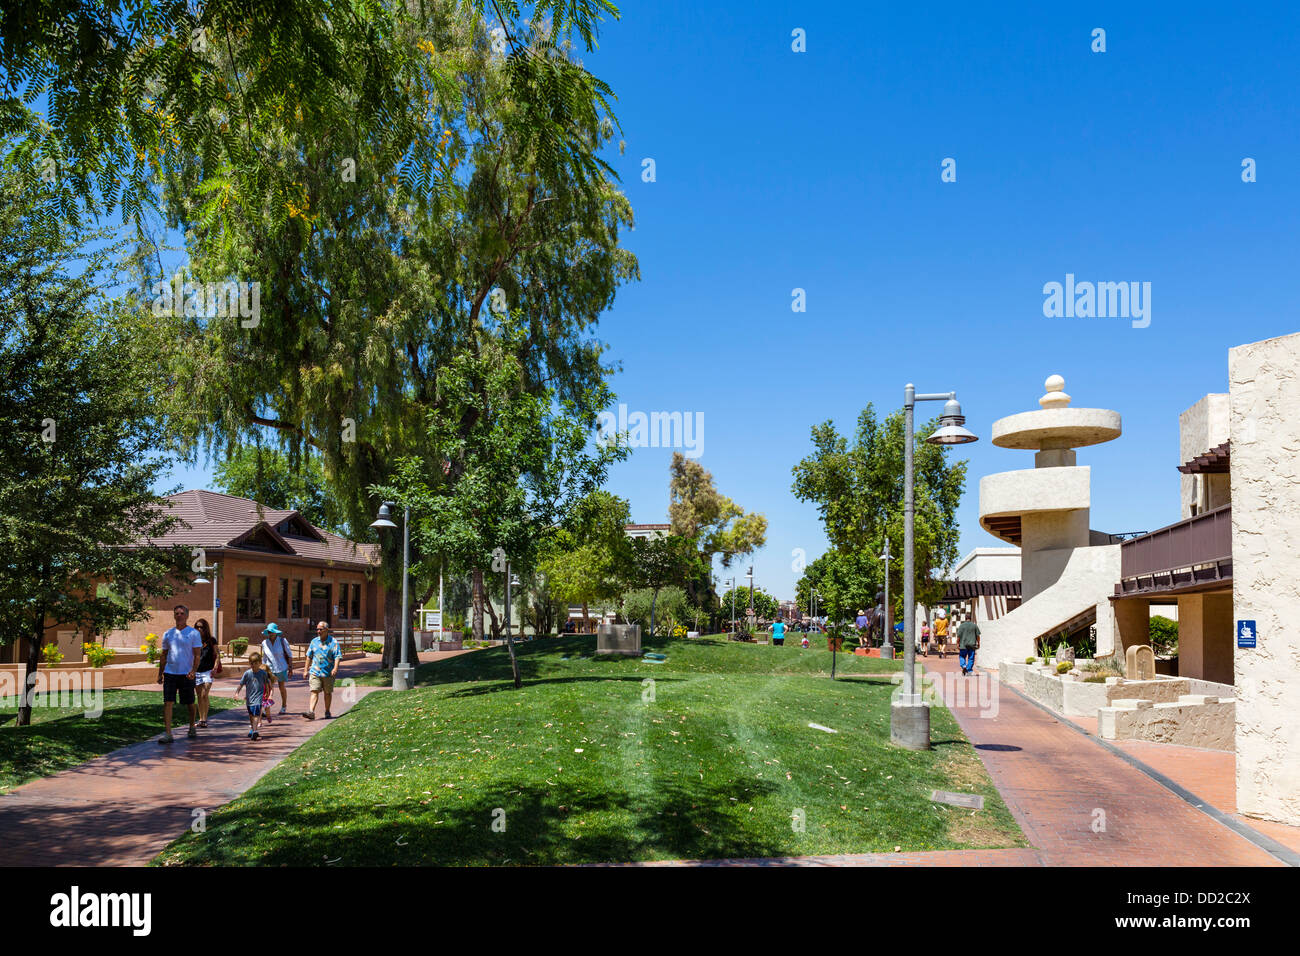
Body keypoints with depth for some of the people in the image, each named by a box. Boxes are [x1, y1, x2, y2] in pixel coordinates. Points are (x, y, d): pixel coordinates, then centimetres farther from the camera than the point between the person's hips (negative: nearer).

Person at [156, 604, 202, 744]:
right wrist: (160, 673, 12)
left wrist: (193, 671, -18)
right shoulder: (168, 633, 10)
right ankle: (167, 733, -7)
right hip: (170, 673, 2)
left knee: (190, 703, 8)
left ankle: (192, 728, 28)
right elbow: (164, 655, 16)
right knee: (167, 702, -7)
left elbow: (197, 655, -4)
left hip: (186, 674, -2)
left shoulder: (194, 633, 0)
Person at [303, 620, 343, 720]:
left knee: (328, 693, 10)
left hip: (328, 673, -2)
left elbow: (337, 656, -10)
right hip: (315, 671, 2)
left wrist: (335, 668, -25)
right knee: (314, 691, -11)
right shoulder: (314, 641, 9)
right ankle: (311, 712, -19)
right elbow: (309, 657, 16)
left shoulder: (333, 642, -4)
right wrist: (306, 670, 15)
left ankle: (327, 712, 24)